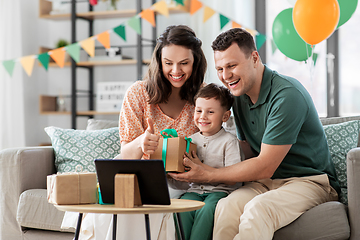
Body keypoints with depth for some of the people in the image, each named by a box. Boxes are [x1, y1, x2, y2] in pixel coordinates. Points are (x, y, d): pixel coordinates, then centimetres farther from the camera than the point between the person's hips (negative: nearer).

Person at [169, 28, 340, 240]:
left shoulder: (287, 95, -19)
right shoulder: (240, 96, 7)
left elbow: (264, 166, -19)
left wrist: (207, 175, -16)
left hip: (309, 180, -6)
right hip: (267, 181, 6)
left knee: (258, 209, -36)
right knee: (226, 207, -27)